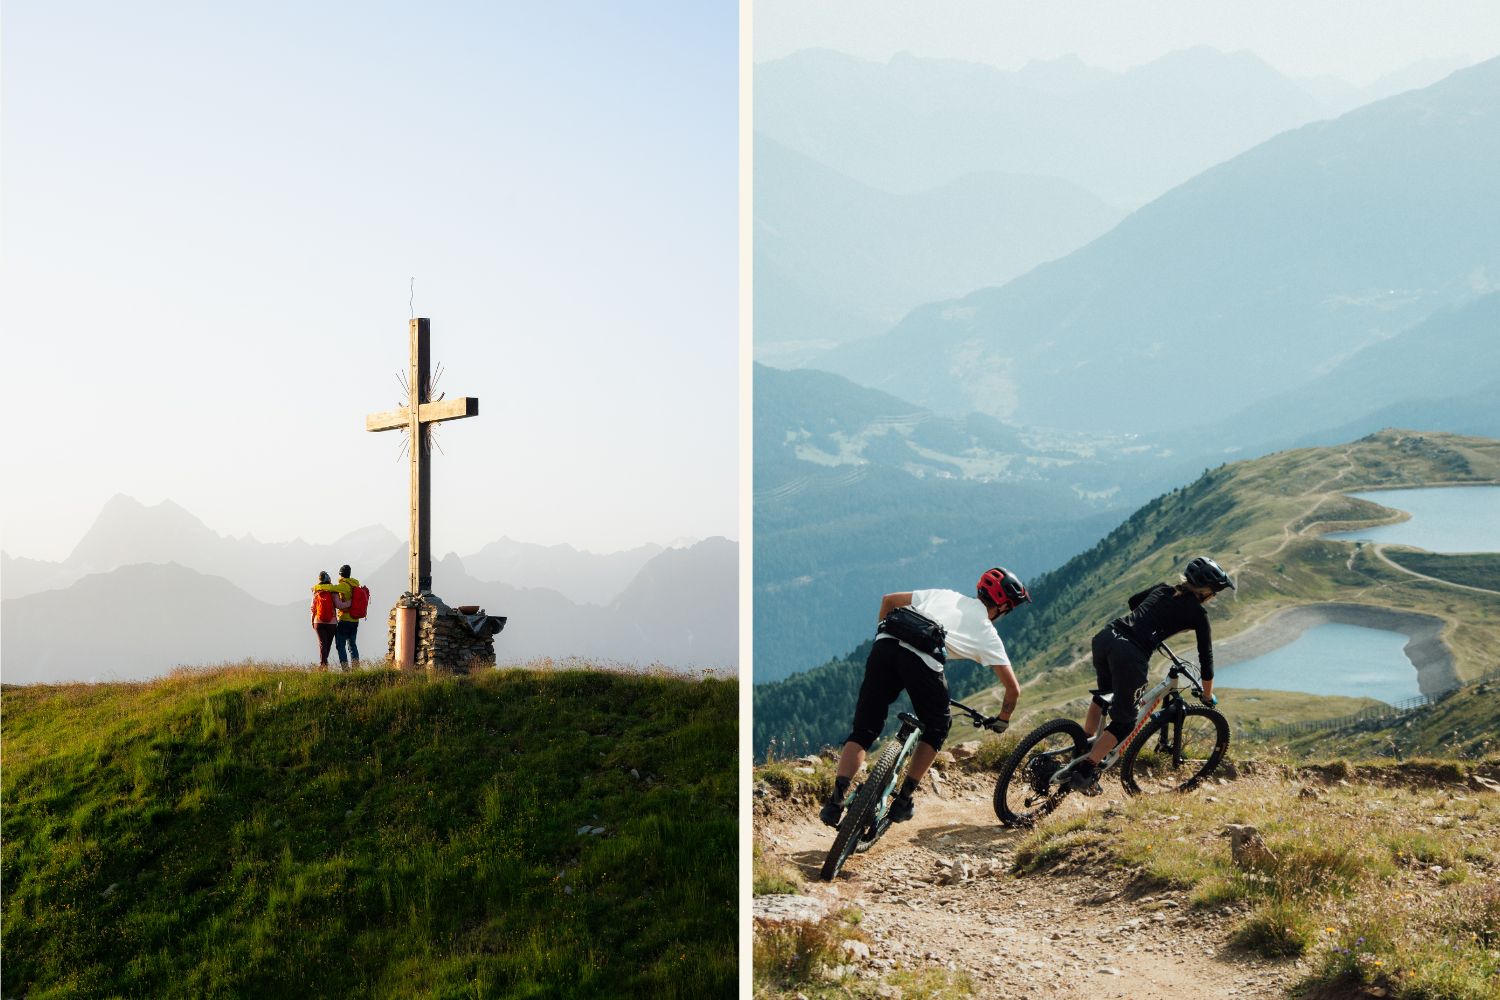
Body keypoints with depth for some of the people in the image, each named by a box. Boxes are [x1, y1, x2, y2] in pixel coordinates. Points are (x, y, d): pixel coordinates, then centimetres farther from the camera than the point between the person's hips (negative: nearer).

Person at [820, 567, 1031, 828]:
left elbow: (888, 600, 34)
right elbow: (1013, 688, 24)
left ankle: (837, 799, -7)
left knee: (863, 731, 10)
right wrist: (1002, 721, 41)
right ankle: (903, 800, 19)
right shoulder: (985, 632, 23)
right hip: (922, 660, -4)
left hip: (883, 646, 4)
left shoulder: (942, 595, 34)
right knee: (936, 729, 23)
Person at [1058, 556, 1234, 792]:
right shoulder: (1197, 613, 8)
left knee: (1104, 694, 34)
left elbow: (1133, 600, 43)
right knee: (1124, 723, 9)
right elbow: (1206, 658, 13)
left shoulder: (1163, 589, 24)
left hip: (1105, 637, 7)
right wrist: (1208, 696, 27)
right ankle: (1084, 769, -1)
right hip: (1130, 656, -7)